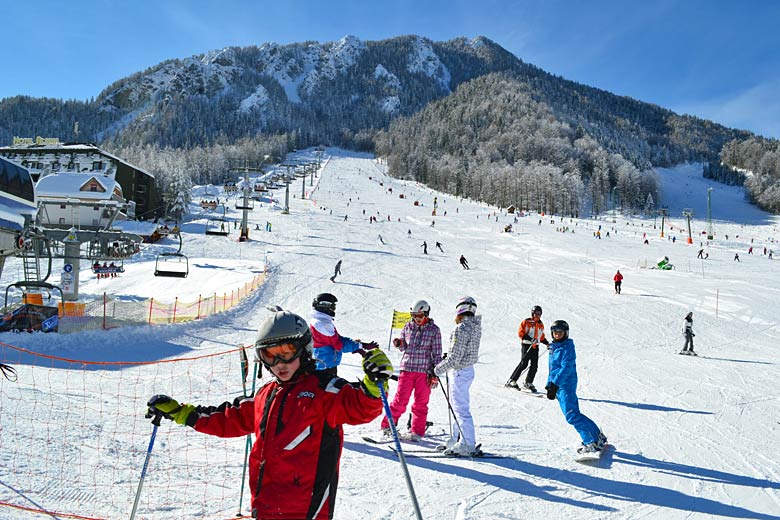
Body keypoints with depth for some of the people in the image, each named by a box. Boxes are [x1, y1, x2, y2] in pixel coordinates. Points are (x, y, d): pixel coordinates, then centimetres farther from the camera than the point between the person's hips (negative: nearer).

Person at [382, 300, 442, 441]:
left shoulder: (434, 330, 1)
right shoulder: (408, 327, 7)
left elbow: (437, 352, 3)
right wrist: (399, 344, -6)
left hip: (424, 371, -1)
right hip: (407, 368, 1)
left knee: (421, 403, 4)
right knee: (400, 399, 0)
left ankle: (417, 432, 13)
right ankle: (387, 425, 14)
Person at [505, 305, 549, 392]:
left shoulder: (541, 325, 15)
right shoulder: (526, 322, -4)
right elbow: (520, 333, -10)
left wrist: (547, 343, 13)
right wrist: (530, 339, -21)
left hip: (535, 347, 6)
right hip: (526, 345, -6)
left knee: (534, 366, 0)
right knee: (524, 363, -13)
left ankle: (528, 383, 14)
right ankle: (511, 381, -7)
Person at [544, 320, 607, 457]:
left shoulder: (567, 347, -11)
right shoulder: (554, 347, 16)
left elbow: (566, 368, -20)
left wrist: (554, 385, -23)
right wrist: (549, 384, 23)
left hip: (566, 385, -9)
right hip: (558, 385, 9)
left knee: (572, 415, -14)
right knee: (573, 413, 10)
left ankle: (593, 443, -11)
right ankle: (598, 436, 19)